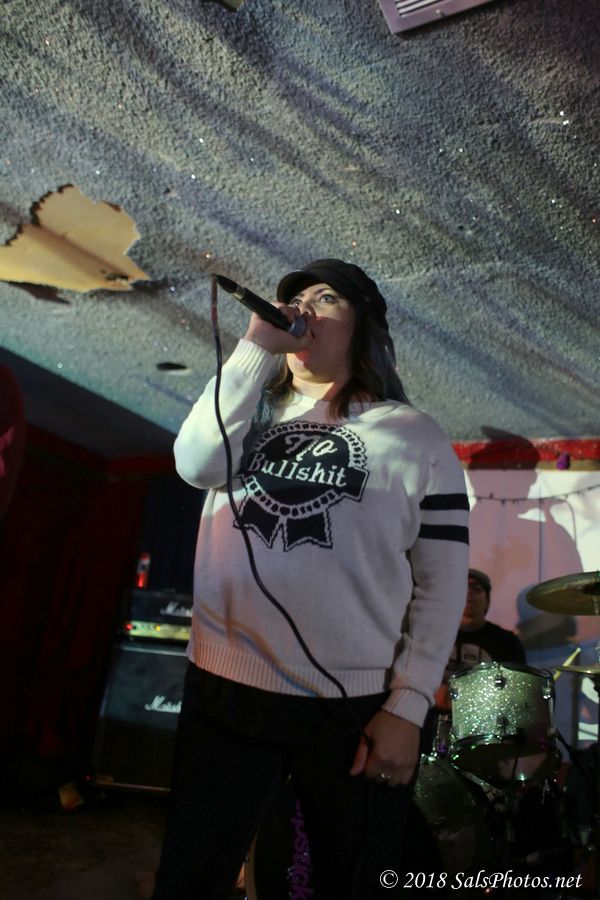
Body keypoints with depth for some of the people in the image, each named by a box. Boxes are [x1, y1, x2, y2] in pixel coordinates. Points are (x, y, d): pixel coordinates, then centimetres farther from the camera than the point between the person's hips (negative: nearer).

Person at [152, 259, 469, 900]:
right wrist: (257, 347, -9)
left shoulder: (416, 439, 0)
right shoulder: (251, 409, 11)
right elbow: (196, 464, -10)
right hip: (224, 689, 3)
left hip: (357, 712, -2)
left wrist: (407, 707, -10)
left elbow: (441, 586, -4)